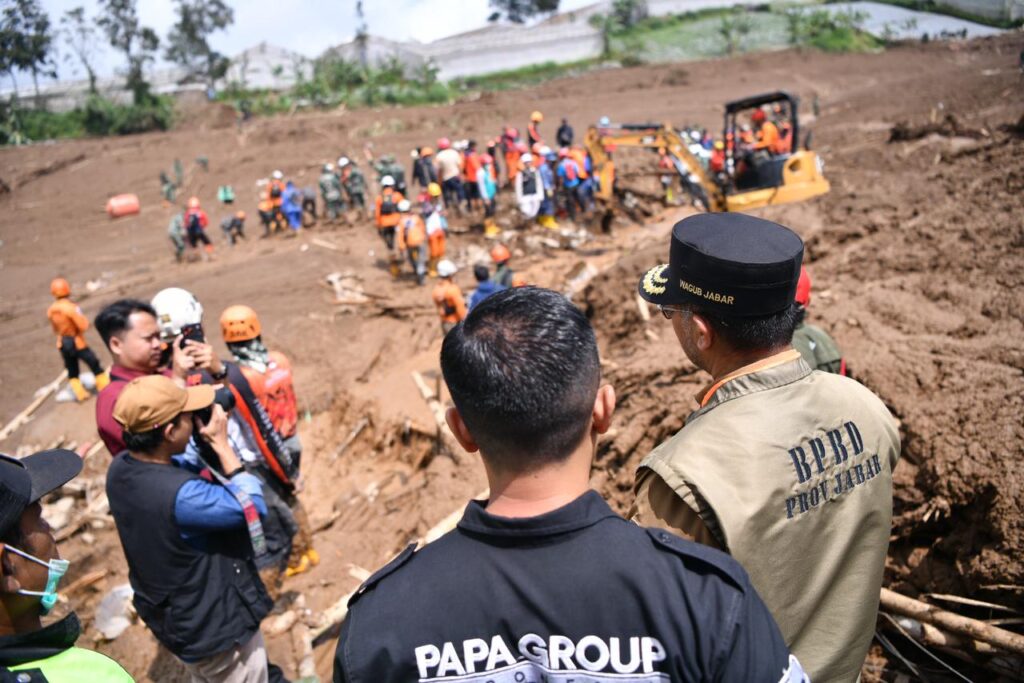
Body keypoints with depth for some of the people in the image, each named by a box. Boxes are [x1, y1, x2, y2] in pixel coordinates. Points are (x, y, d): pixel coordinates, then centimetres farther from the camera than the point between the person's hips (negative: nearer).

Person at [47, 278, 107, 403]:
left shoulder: (50, 310, -2)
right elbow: (83, 326, -25)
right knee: (95, 366, 8)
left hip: (63, 343, 6)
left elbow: (55, 329, 10)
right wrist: (84, 319, -6)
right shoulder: (70, 307, -23)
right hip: (77, 342, -6)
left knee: (72, 371, 18)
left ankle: (80, 393, 20)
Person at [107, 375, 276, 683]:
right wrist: (221, 444, -23)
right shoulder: (180, 496, -38)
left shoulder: (119, 469, -12)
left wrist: (203, 441, -10)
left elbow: (186, 466, 6)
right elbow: (253, 507, -24)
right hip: (215, 629, -8)